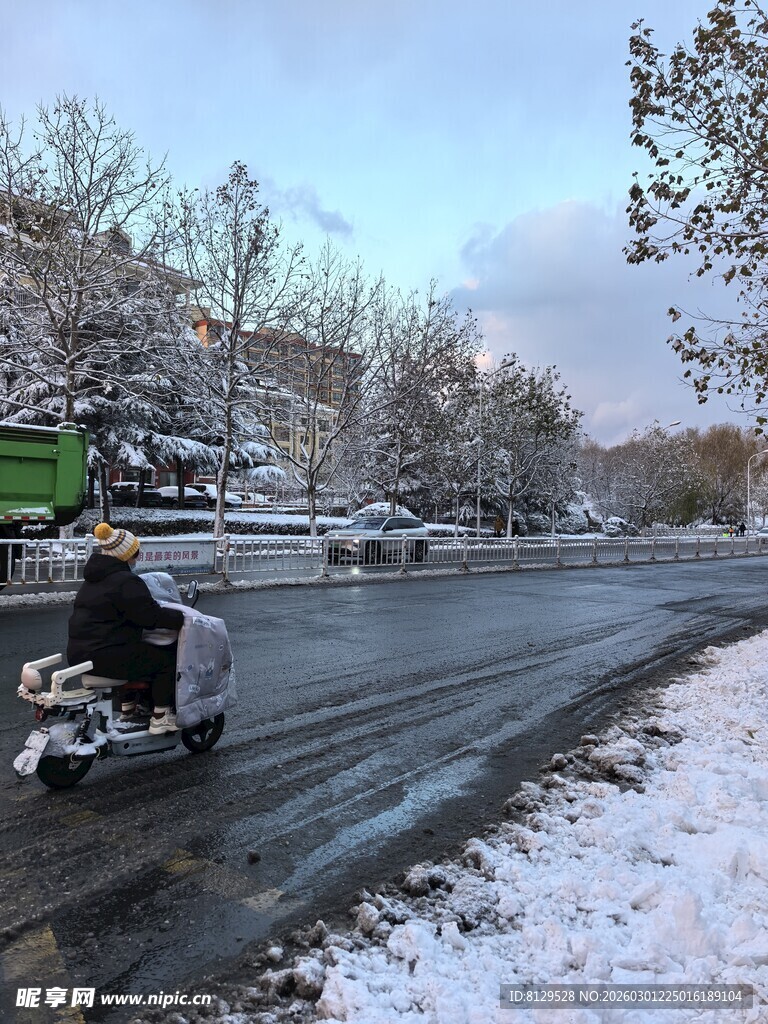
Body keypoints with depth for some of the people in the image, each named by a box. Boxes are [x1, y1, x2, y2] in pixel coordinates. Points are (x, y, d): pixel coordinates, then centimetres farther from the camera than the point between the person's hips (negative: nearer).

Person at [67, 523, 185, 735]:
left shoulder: (93, 579, 16)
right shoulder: (126, 582, -16)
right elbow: (152, 616, -20)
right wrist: (181, 618, -7)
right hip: (104, 656, -10)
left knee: (141, 653, 32)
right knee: (167, 660, 0)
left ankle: (128, 709, 40)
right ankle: (160, 718, 6)